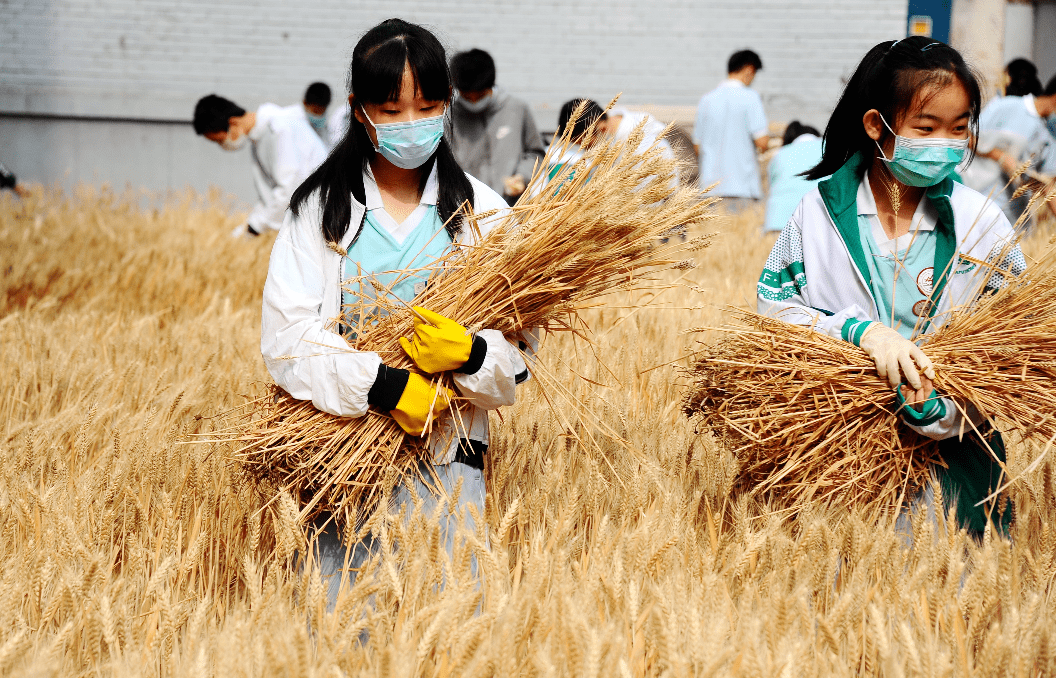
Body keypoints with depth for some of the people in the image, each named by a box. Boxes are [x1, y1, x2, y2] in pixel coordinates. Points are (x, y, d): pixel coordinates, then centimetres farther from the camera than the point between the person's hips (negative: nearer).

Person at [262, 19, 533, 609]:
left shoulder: (482, 211, 5)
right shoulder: (320, 208, 3)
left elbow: (518, 357, 1)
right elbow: (285, 333, -8)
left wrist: (470, 354, -21)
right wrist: (380, 384, -19)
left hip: (449, 457, 1)